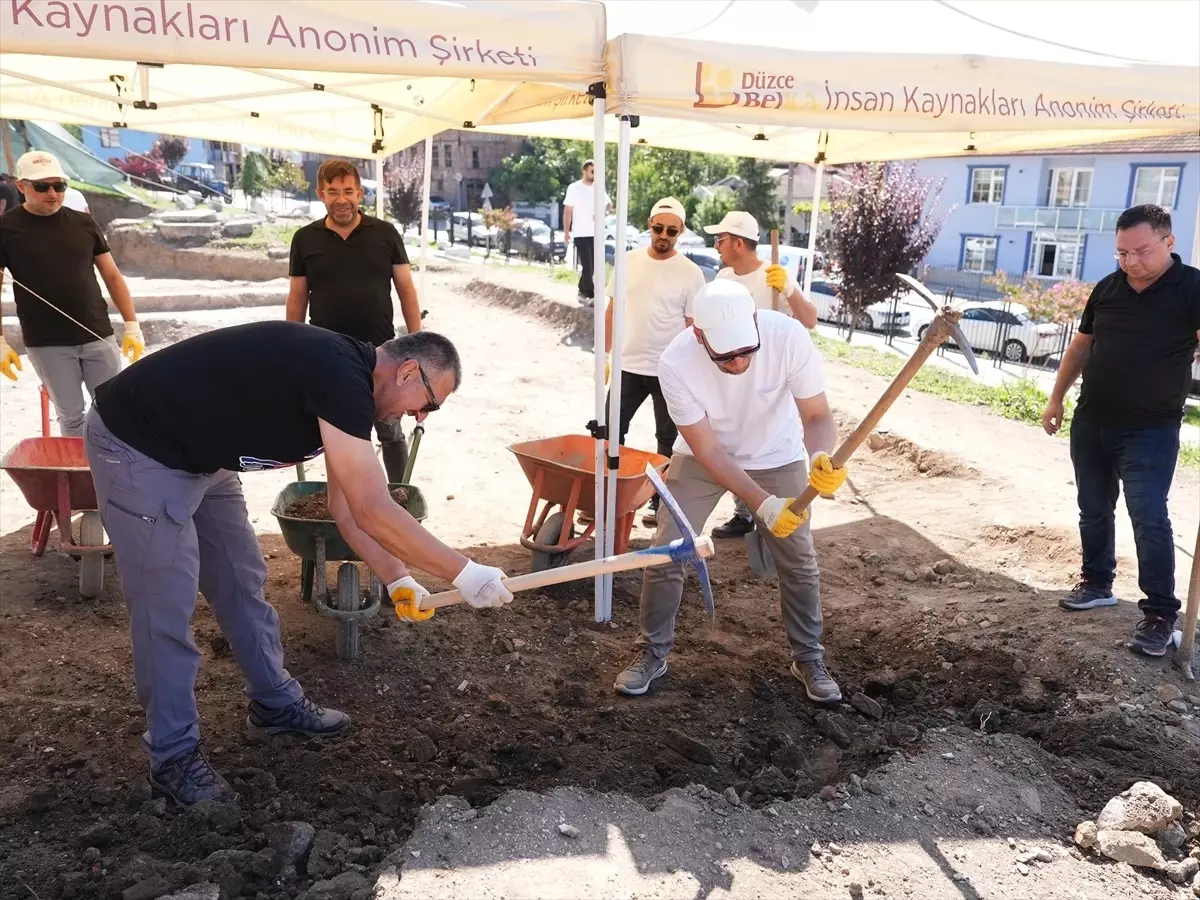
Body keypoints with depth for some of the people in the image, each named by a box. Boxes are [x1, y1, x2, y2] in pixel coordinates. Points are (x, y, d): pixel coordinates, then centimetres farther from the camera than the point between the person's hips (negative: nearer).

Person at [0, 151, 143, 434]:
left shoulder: (84, 223, 6)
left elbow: (112, 276, 9)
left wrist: (132, 326, 2)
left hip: (98, 337, 2)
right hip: (46, 345, -2)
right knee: (71, 416, 3)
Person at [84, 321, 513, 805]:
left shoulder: (347, 377, 1)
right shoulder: (339, 375, -29)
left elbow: (348, 504, 8)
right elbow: (373, 512, -30)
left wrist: (396, 579, 6)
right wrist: (464, 572, -22)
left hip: (198, 455, 10)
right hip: (137, 450, -10)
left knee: (242, 582, 15)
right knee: (166, 608, -2)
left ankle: (276, 704, 31)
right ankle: (173, 754, 14)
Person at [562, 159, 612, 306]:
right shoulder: (574, 188, -4)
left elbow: (609, 204, 16)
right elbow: (567, 211, -3)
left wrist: (606, 211, -9)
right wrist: (566, 232, -7)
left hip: (596, 233, 5)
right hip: (581, 233, -5)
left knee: (592, 265, 9)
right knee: (587, 265, -10)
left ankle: (583, 292, 21)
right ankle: (590, 294, -8)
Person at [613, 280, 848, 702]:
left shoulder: (789, 336, -33)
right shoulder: (676, 363, -33)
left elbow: (817, 415, -23)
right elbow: (708, 451, -26)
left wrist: (822, 456, -46)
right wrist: (763, 504, -36)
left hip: (776, 457, 1)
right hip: (702, 457, -1)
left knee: (799, 562, 5)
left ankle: (809, 658, 27)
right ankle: (652, 653, 16)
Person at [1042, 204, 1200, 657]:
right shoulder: (1107, 288, 5)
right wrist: (1056, 399, 16)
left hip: (1150, 430, -5)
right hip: (1091, 423, 5)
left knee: (1149, 518, -7)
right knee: (1094, 510, 14)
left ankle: (1160, 612, 3)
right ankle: (1097, 583, 30)